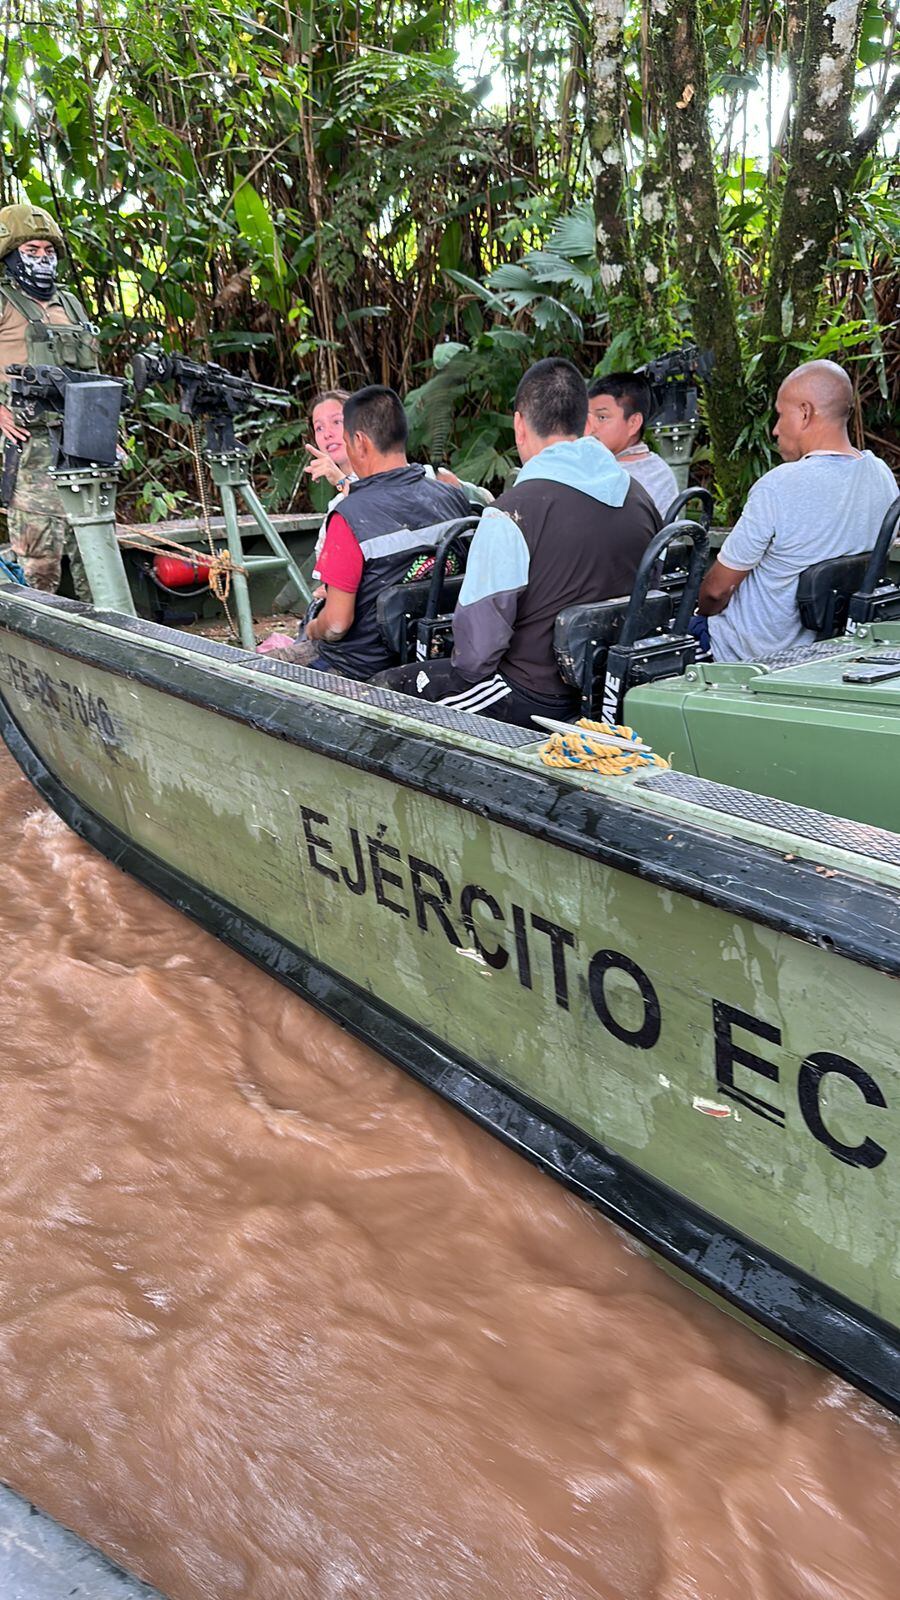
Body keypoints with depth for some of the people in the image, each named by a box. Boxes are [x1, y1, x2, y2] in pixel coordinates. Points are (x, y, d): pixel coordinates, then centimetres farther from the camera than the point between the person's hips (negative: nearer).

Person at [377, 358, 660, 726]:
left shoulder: (513, 512, -21)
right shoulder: (640, 498, 1)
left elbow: (477, 646, -20)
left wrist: (466, 669, 3)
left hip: (535, 699, -8)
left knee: (387, 686, 6)